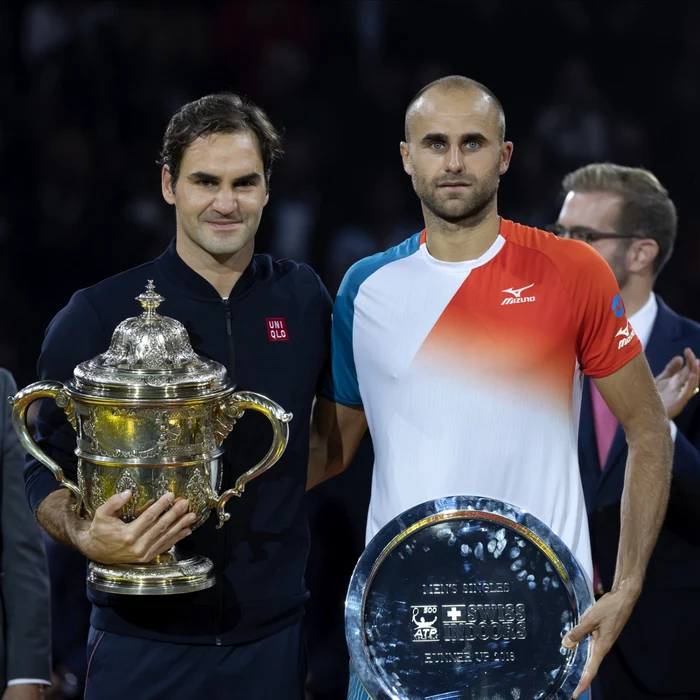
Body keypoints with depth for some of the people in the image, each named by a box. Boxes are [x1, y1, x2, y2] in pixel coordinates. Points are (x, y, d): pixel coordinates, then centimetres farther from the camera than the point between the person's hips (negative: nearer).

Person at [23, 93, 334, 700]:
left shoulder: (304, 301, 4)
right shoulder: (97, 316, -4)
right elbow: (48, 470, -2)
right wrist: (87, 537, -22)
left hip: (272, 637, 2)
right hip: (143, 643, -2)